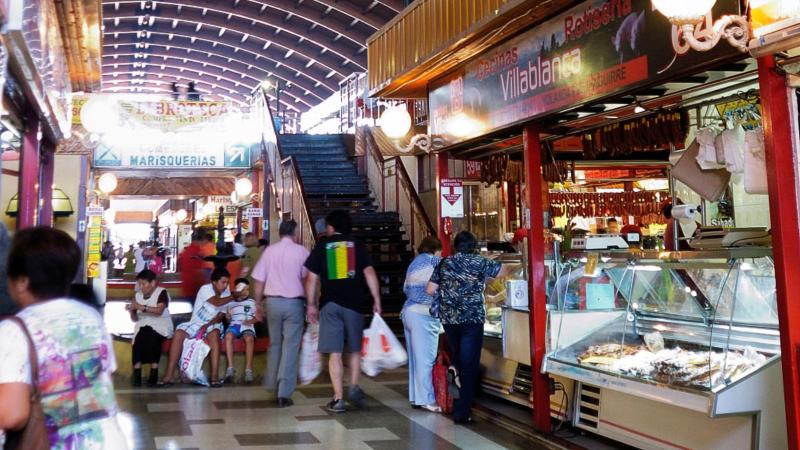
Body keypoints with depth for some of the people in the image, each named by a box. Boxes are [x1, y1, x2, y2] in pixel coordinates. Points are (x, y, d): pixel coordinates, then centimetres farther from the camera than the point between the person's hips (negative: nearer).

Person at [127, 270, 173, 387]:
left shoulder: (162, 293, -3)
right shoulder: (137, 296, 12)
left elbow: (159, 311, -19)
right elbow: (135, 319, 15)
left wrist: (141, 307, -24)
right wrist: (131, 311, -7)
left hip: (161, 326, -4)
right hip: (143, 326, 4)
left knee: (152, 335, -36)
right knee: (139, 337, -30)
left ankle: (153, 372, -31)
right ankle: (137, 372, -32)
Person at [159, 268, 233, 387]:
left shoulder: (226, 293, 0)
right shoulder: (205, 289, -11)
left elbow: (221, 315, -7)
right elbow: (217, 302, -28)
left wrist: (209, 324, -23)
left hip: (213, 325, 1)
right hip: (196, 323, -1)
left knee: (214, 334, -34)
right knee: (179, 333, -28)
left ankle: (215, 376, -39)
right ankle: (169, 375, -24)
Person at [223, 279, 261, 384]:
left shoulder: (251, 302, 18)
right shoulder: (230, 303, 21)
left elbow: (258, 318, 16)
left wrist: (251, 321, -5)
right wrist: (228, 317, 0)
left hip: (247, 326, -1)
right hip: (234, 325, 1)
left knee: (249, 338, -37)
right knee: (228, 336, -36)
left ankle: (248, 370, -37)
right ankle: (230, 368, -35)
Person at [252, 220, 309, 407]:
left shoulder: (269, 251, 4)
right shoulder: (301, 251, -4)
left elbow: (259, 282, 5)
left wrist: (258, 305, 14)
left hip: (272, 301, 3)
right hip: (294, 302, -3)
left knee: (274, 344, 19)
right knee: (290, 347, 0)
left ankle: (272, 384, 29)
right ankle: (284, 393, -3)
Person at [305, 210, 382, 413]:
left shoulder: (322, 245, 5)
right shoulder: (357, 245, 6)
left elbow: (312, 278, 3)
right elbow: (369, 272, -3)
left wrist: (311, 304, 11)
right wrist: (377, 300, 0)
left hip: (330, 304, -1)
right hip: (353, 303, 1)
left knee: (335, 352, 1)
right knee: (355, 349, 18)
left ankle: (338, 399, 0)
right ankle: (354, 387, 5)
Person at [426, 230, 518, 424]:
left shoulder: (444, 264, 7)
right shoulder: (479, 263, -3)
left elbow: (430, 290, 7)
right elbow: (503, 271, 8)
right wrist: (517, 267, 29)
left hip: (448, 319, 4)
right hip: (472, 319, -4)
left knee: (458, 360, 27)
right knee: (469, 365, 1)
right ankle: (462, 412, 1)